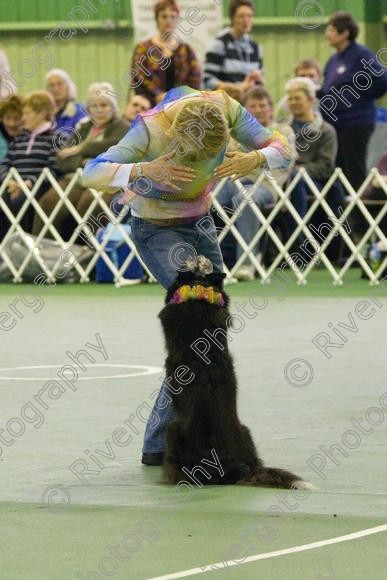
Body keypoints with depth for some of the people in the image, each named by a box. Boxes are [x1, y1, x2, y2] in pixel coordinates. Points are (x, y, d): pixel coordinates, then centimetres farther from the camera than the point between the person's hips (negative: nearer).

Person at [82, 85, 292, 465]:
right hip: (156, 230, -6)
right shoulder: (153, 129, -31)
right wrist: (145, 171, -54)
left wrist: (256, 158, -35)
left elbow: (281, 148, -11)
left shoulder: (224, 108, -19)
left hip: (200, 223, 6)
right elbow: (92, 174, -37)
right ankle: (159, 443, -19)